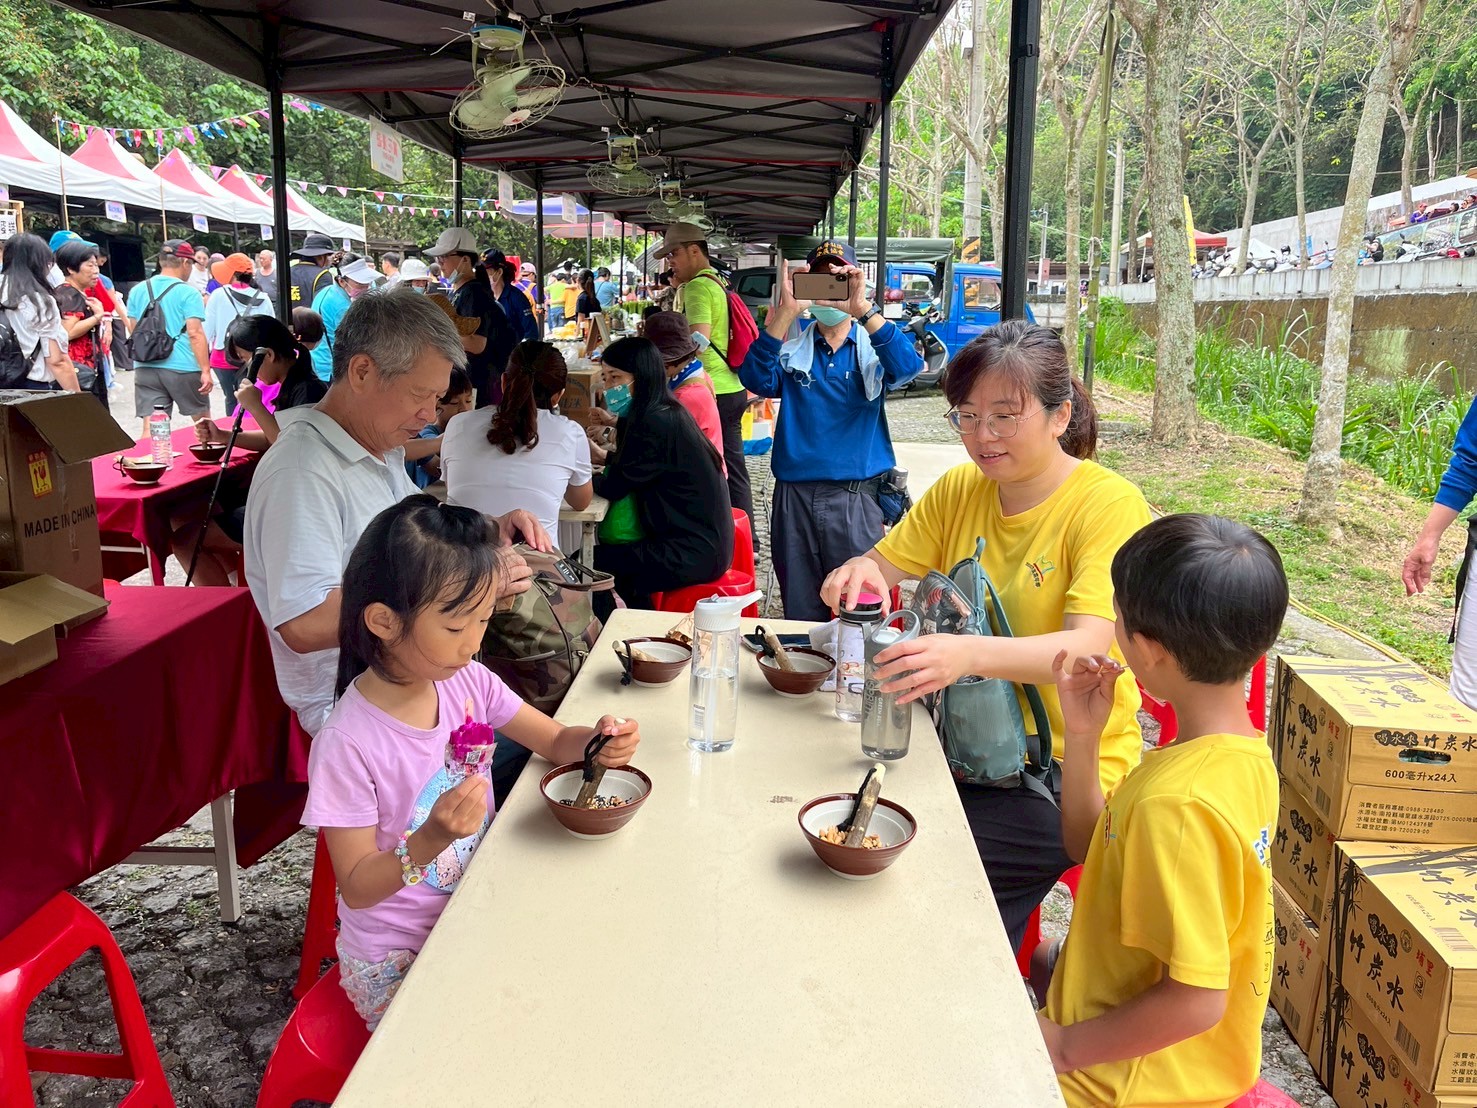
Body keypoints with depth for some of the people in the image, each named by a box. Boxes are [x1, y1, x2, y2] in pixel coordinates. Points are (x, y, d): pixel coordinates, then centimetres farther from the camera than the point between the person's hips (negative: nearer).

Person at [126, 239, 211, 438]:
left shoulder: (138, 291, 11)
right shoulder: (188, 293, -5)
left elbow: (134, 331, 17)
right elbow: (195, 333, -13)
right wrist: (206, 371, -14)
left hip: (145, 368, 4)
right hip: (183, 368, -4)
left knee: (150, 428, 1)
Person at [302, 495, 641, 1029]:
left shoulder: (469, 682, -8)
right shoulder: (348, 745, -24)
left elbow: (555, 741, 3)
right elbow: (357, 888, -17)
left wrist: (597, 741, -19)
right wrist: (430, 841, -35)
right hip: (398, 958, -5)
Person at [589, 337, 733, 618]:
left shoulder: (655, 424, -19)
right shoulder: (668, 413, 10)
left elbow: (613, 488, -12)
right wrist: (604, 457, 17)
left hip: (694, 554, -10)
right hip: (705, 544, 10)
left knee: (593, 564, -7)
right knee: (612, 551, 19)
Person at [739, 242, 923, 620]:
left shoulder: (874, 348, 7)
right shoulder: (791, 351, 10)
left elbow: (908, 367, -15)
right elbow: (756, 380, -10)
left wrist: (862, 309, -25)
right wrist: (784, 313, -20)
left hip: (858, 498, -1)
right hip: (795, 496, 1)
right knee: (801, 618, 8)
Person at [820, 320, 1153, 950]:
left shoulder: (1111, 505, -14)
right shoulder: (959, 489, 5)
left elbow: (1088, 649, -27)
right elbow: (883, 567, 7)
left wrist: (969, 654, -45)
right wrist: (858, 574, -19)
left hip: (1068, 774, -6)